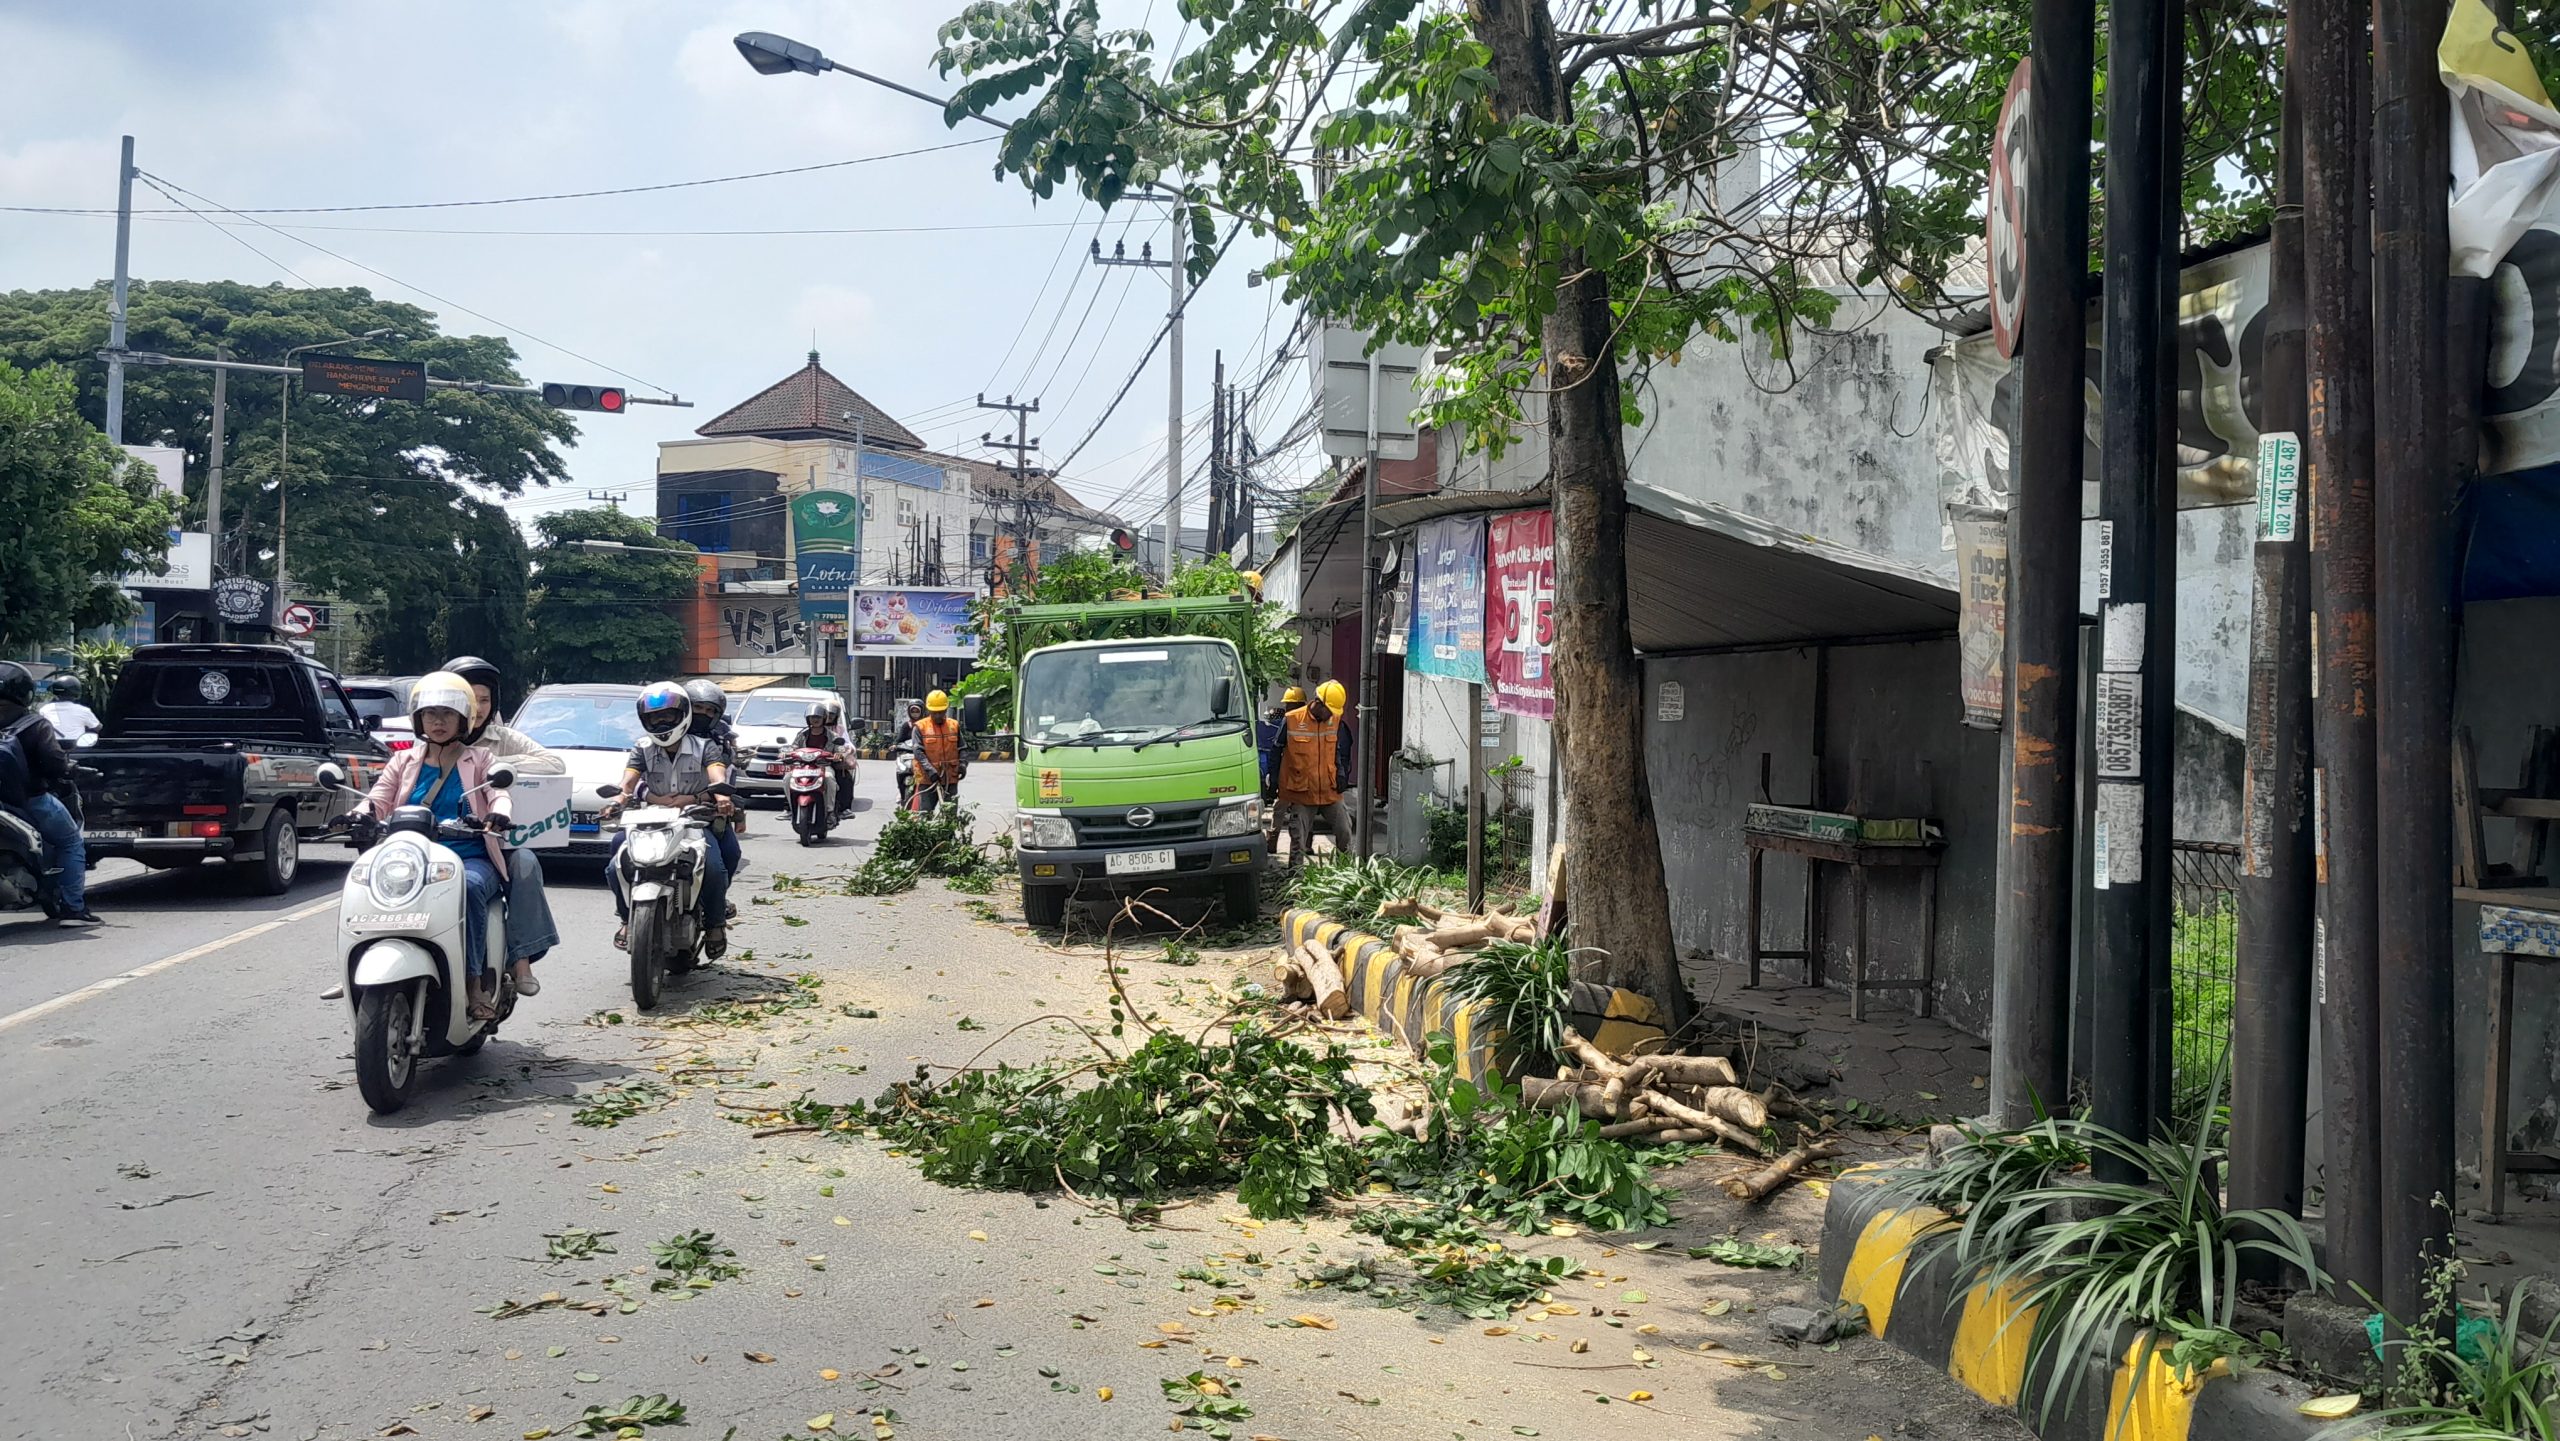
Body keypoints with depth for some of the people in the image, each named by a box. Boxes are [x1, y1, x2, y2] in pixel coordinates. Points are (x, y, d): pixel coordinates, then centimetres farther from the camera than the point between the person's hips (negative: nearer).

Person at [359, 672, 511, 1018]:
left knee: (470, 887, -38)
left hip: (471, 858, -2)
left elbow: (499, 791, -4)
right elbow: (379, 799, 8)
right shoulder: (404, 761, 22)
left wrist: (498, 814, -30)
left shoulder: (478, 759, 15)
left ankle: (476, 981, -33)